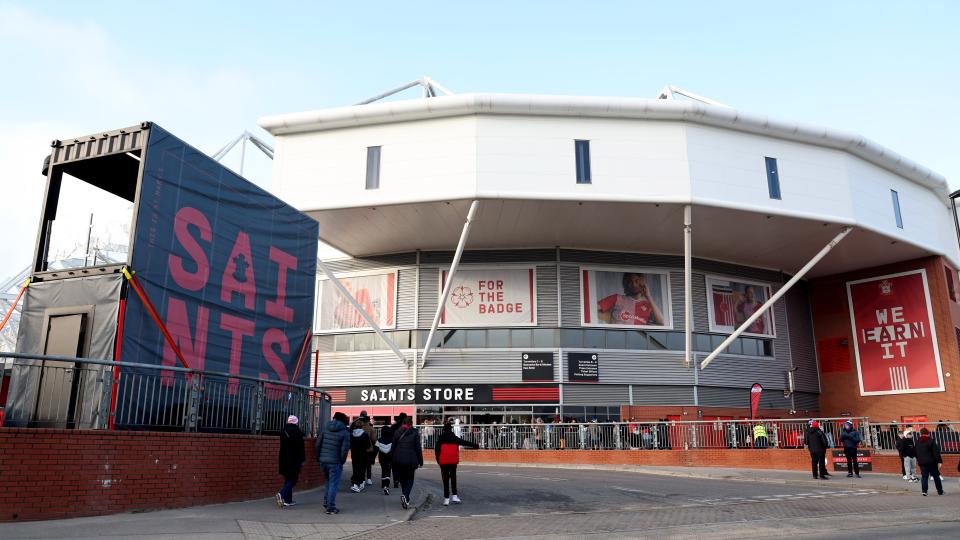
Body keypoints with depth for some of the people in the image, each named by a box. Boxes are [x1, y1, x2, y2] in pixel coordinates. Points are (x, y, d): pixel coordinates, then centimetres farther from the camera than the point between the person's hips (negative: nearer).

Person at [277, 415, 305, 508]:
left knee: (288, 479, 14)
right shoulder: (297, 432, -9)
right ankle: (282, 494, -22)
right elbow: (301, 448, -8)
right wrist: (302, 460, -2)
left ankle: (288, 500, 14)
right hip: (294, 460, -6)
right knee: (293, 479, -1)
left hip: (284, 460, 6)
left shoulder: (283, 431, 9)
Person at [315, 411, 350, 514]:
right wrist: (342, 461, 1)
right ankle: (331, 507, 2)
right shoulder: (345, 433, -7)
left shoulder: (325, 430, 6)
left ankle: (326, 502, 21)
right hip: (335, 462, -5)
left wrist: (318, 457, 15)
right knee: (333, 484, 2)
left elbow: (318, 444, 7)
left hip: (323, 461, 5)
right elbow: (344, 449, -12)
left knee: (329, 482, 23)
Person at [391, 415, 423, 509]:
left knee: (402, 479, 17)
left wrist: (393, 461, 14)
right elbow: (418, 448, -2)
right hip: (410, 460, -3)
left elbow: (393, 447, 8)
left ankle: (405, 499, 23)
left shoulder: (397, 432, 6)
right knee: (409, 479, 6)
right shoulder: (415, 433, -3)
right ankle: (405, 496, -17)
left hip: (398, 460, 3)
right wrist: (420, 461, 3)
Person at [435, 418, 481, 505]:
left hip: (443, 461, 0)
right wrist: (475, 445, 13)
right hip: (453, 461, 1)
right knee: (453, 477, 14)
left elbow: (437, 449, 2)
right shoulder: (454, 438, 5)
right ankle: (455, 496, 6)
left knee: (445, 479, 4)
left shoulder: (441, 438, 4)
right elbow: (464, 442, 7)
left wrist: (438, 460, 9)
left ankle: (446, 498, 2)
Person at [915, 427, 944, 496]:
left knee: (924, 477, 3)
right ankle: (940, 491, 21)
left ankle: (924, 490, -10)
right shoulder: (931, 441, -8)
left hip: (922, 462, 3)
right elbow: (936, 452, -13)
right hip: (931, 462, -3)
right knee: (936, 476, 12)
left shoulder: (918, 442, 7)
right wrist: (939, 461, -12)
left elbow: (916, 452, 14)